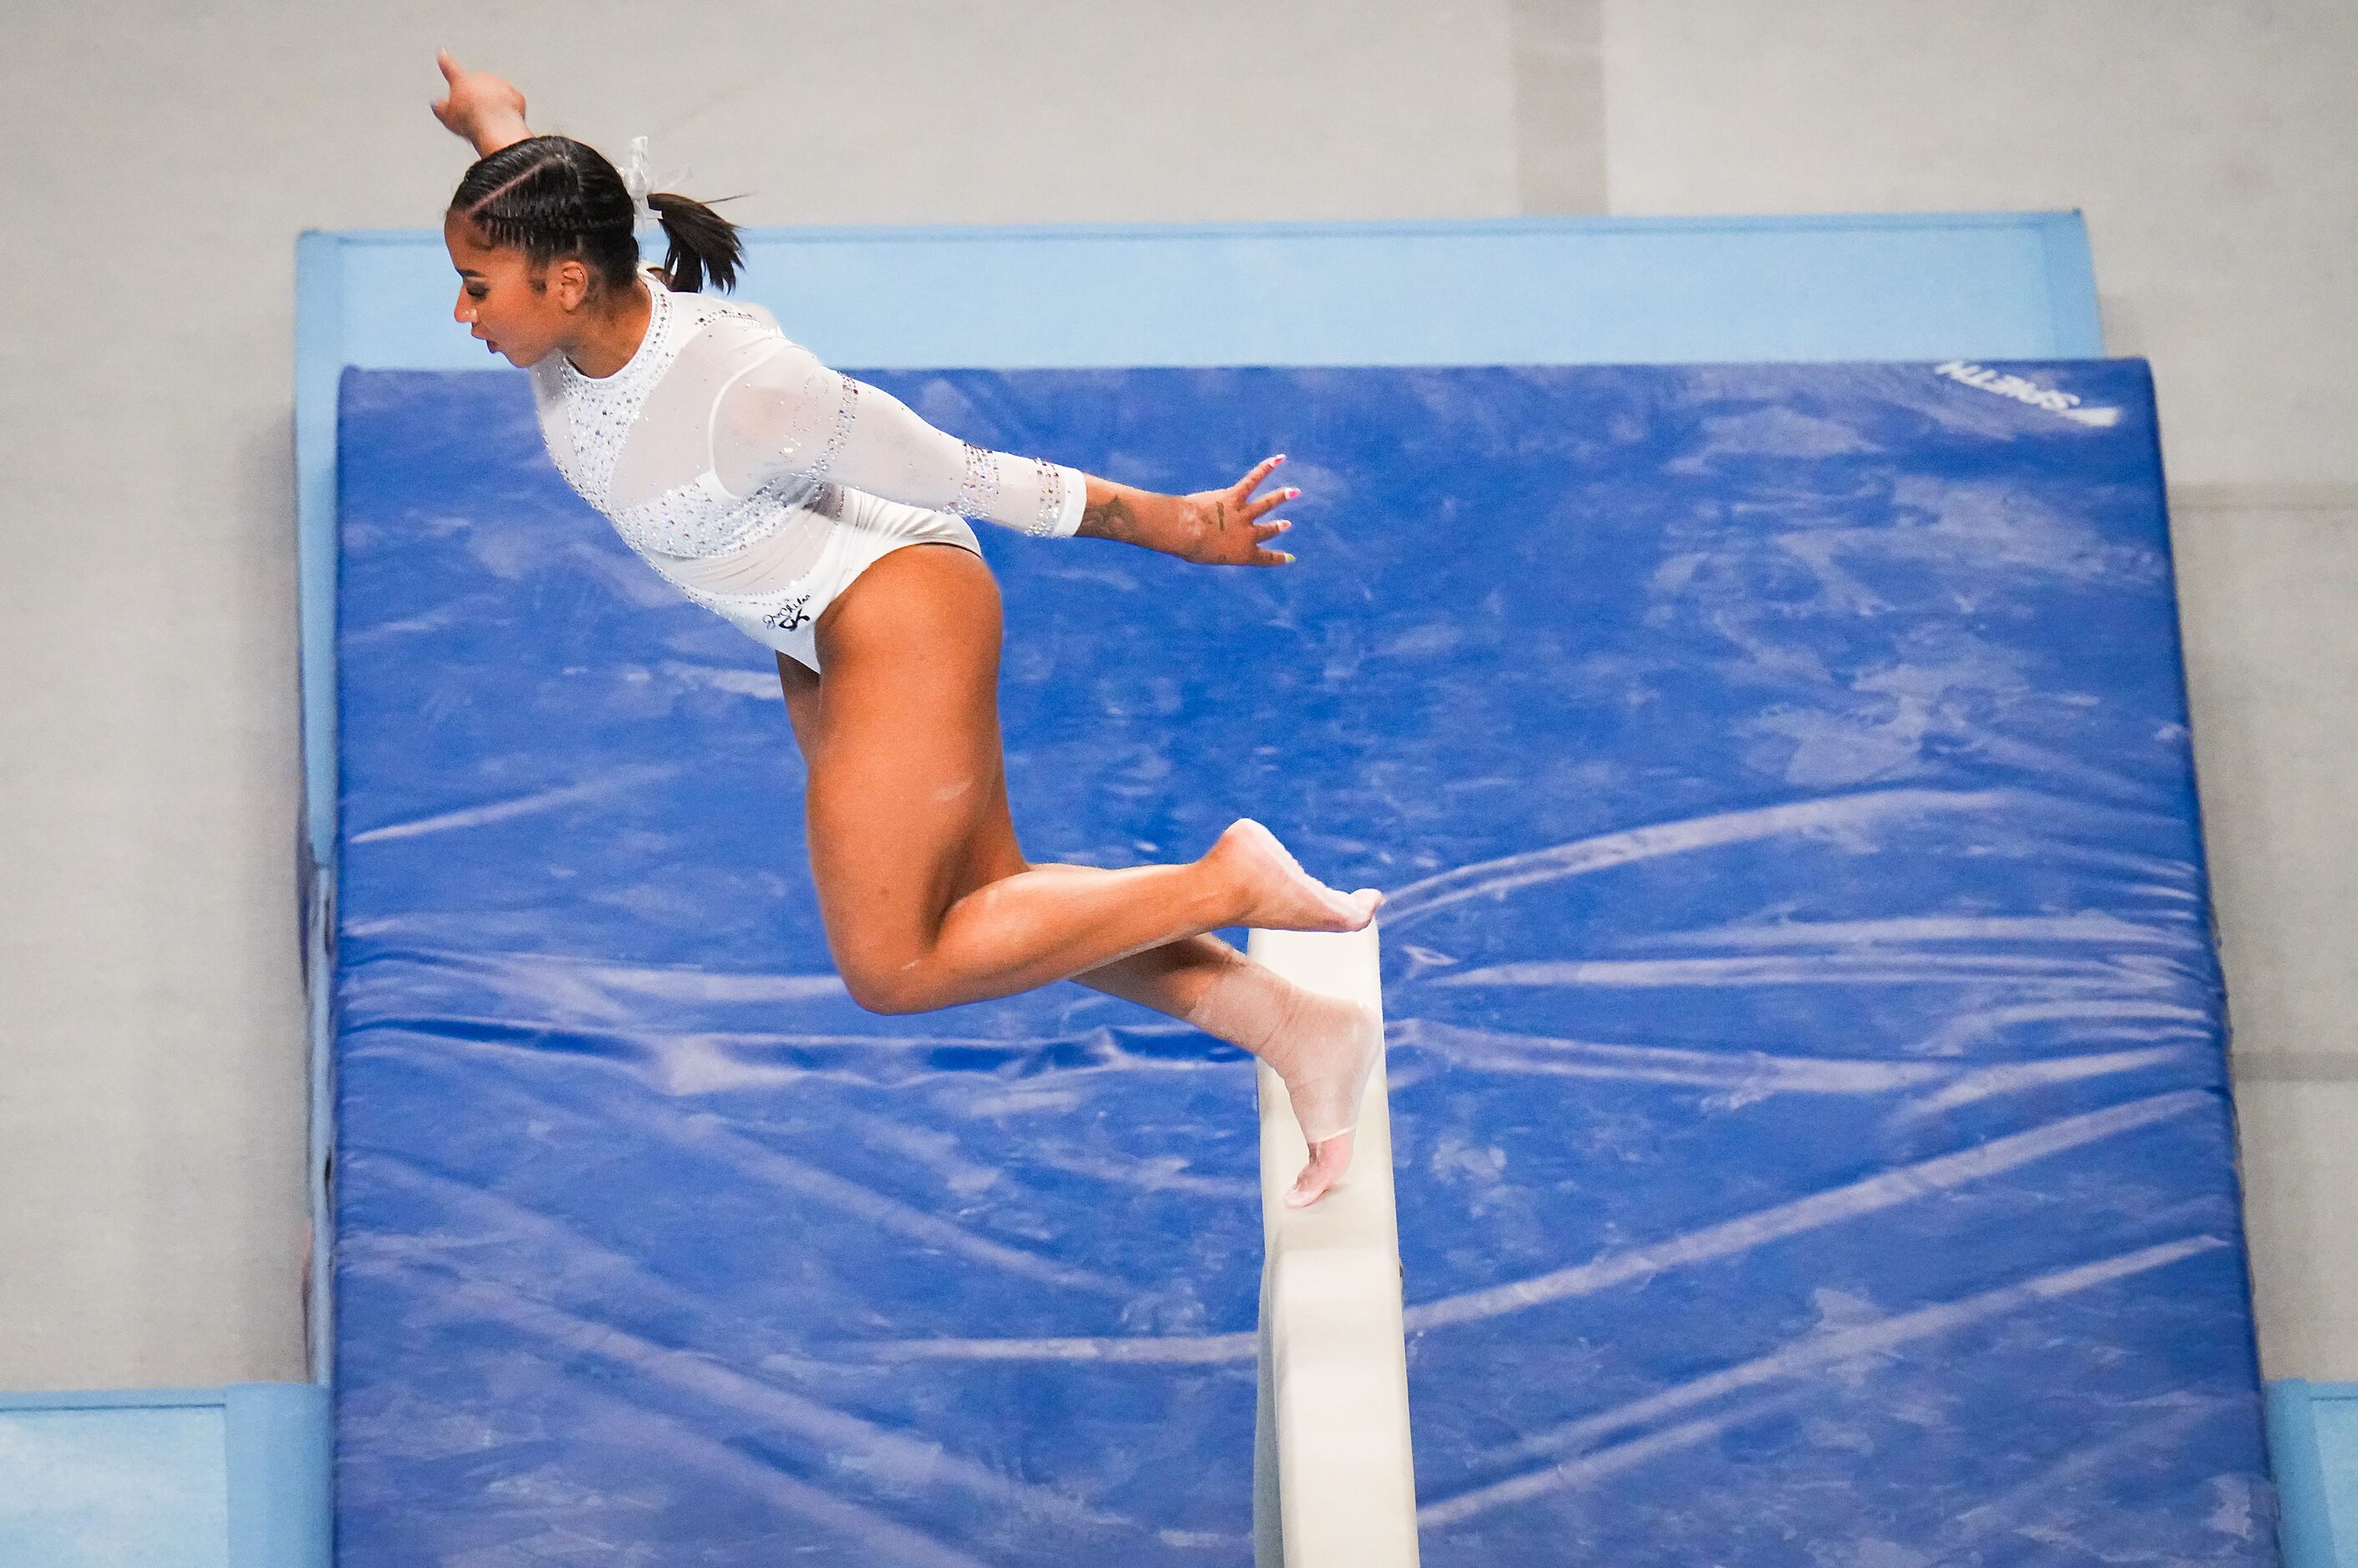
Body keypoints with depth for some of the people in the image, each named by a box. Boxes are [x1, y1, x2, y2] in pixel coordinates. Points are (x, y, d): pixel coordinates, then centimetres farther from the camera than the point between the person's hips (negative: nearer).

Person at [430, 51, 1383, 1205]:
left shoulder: (741, 391, -37)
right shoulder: (563, 326, -16)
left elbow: (968, 478, -26)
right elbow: (517, 153, 9)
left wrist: (1169, 524, -15)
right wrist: (488, 117, 31)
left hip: (901, 621, -8)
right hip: (815, 642, 9)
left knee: (893, 968, -3)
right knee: (980, 910, 14)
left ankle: (1225, 885, 4)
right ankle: (1294, 1025, 23)